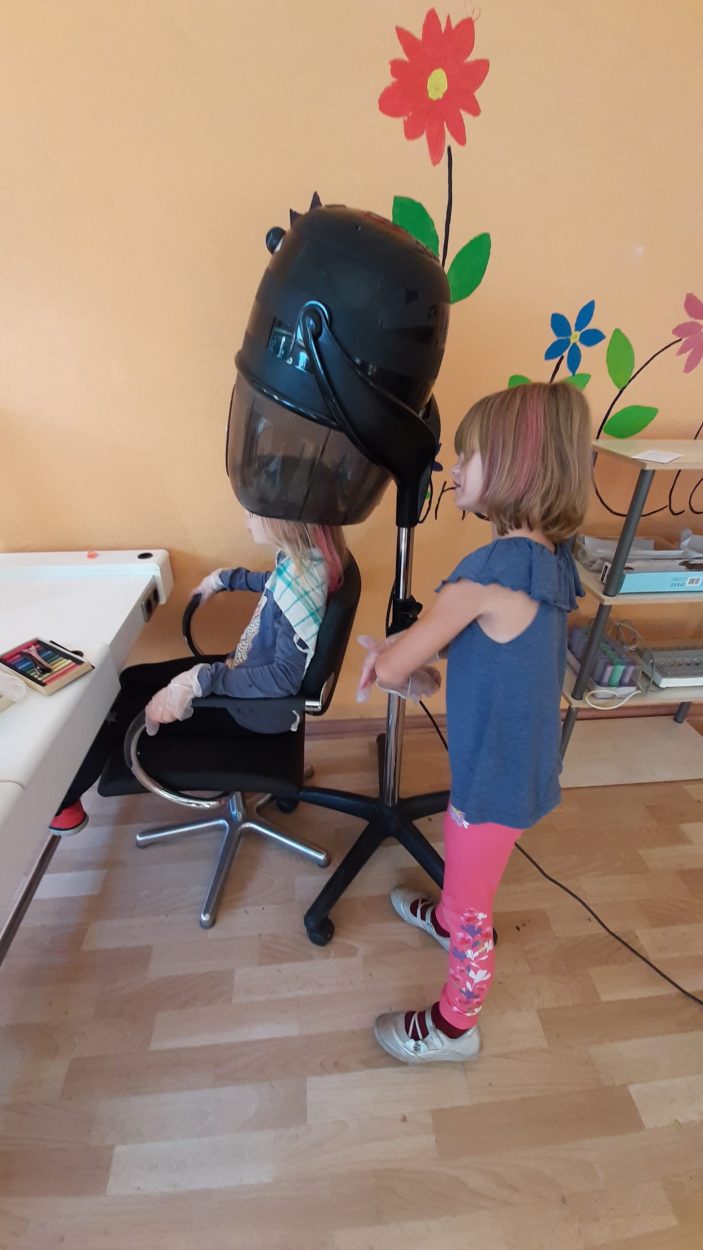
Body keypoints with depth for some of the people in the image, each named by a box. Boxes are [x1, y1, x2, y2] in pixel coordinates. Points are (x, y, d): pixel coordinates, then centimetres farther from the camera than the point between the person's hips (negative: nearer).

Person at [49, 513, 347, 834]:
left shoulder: (303, 580, -33)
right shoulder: (299, 558, -6)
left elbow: (284, 679, -33)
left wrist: (198, 681, -34)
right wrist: (222, 578, 23)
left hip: (258, 706, -8)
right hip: (246, 671, 9)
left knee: (123, 711, 2)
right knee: (130, 681, 13)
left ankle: (57, 800, 28)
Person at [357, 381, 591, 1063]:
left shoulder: (492, 568, -31)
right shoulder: (546, 557, -3)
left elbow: (390, 669, -24)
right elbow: (452, 626, 8)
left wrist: (396, 665, -1)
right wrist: (402, 646, -7)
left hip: (496, 775, -8)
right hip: (516, 759, 8)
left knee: (471, 909, 15)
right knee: (460, 851, 33)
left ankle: (454, 1026, 42)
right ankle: (445, 915, 63)